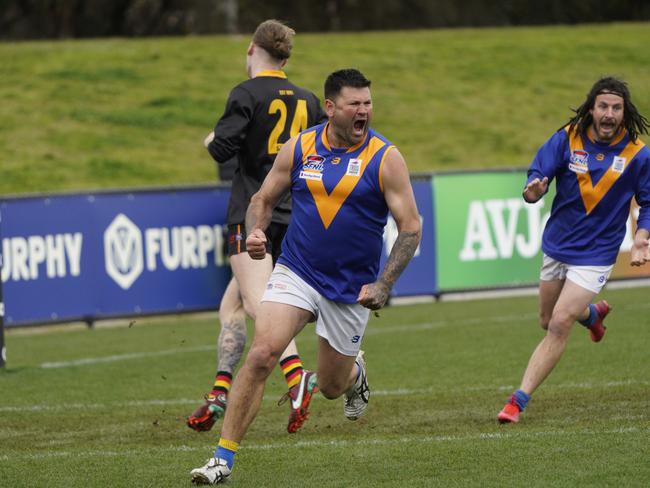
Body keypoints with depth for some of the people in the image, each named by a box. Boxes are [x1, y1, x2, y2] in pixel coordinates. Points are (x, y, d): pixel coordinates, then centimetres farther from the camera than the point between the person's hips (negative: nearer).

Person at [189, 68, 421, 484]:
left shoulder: (385, 158, -9)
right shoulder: (299, 148, -1)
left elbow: (411, 226, -7)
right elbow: (264, 199, 12)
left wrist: (383, 286, -17)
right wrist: (255, 232, -10)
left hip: (351, 289, -1)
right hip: (295, 274, 1)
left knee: (332, 386, 11)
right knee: (261, 355, -21)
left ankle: (355, 372, 51)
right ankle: (224, 458, -17)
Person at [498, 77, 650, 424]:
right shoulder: (567, 139, -10)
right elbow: (537, 174, -13)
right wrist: (533, 191, -38)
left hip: (595, 255, -3)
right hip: (557, 246, 3)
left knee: (559, 326, -14)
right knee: (549, 322, 19)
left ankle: (519, 401, -9)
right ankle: (593, 313, 54)